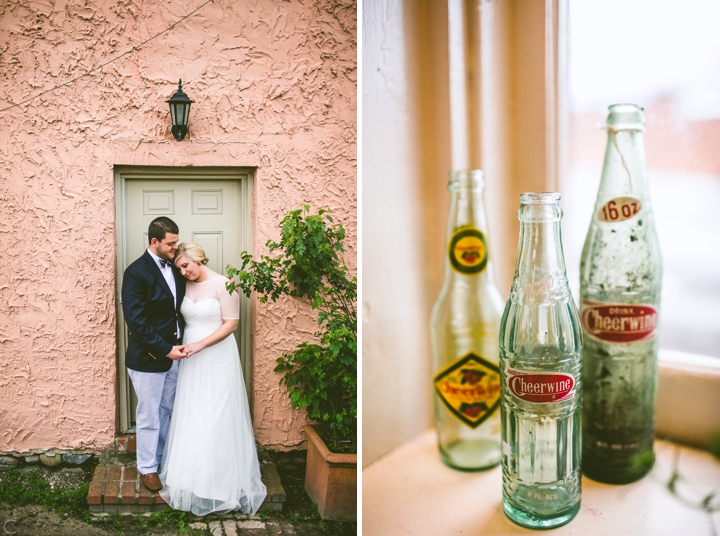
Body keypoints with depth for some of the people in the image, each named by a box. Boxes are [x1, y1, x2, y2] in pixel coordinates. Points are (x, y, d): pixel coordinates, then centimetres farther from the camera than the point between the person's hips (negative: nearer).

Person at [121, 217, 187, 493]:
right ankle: (147, 468, 26)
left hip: (172, 352, 7)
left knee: (167, 410, 19)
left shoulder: (175, 267, 3)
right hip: (147, 357, -6)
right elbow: (136, 321, -21)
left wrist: (180, 343, 0)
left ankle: (163, 458, 36)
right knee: (149, 415, 9)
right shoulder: (136, 272, -18)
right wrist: (166, 349, -22)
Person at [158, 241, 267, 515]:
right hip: (192, 359, 6)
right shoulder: (186, 286, 7)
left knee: (216, 418, 1)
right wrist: (181, 343, -1)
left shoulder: (223, 284, -12)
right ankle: (192, 475, 25)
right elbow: (183, 318, 15)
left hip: (218, 359, -6)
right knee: (191, 418, 11)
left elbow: (231, 323, -14)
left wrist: (201, 344, -20)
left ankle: (221, 481, 14)